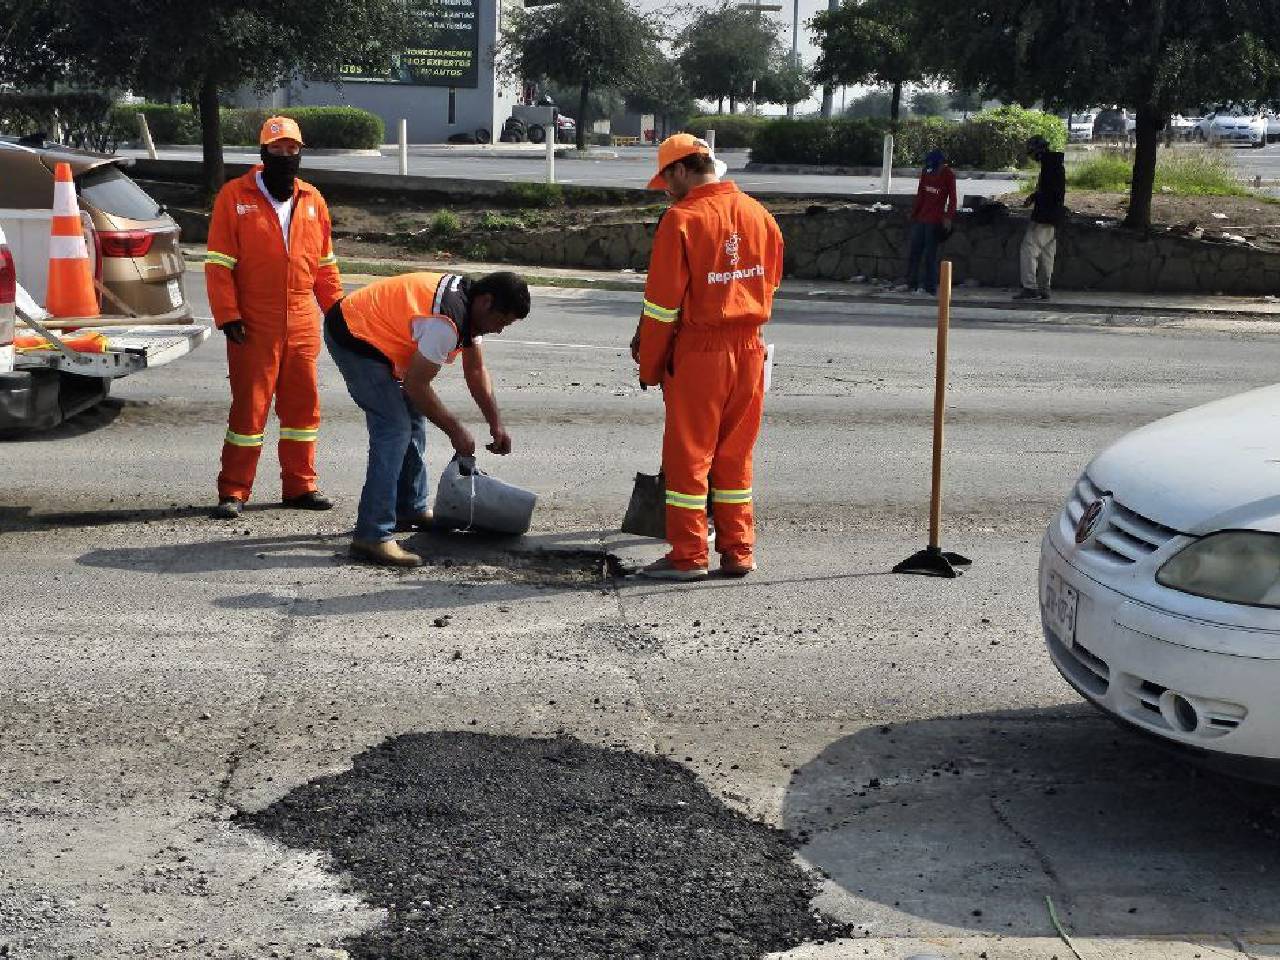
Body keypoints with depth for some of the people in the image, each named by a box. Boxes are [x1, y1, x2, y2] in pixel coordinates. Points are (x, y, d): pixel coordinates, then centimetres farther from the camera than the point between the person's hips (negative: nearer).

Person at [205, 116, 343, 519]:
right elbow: (219, 263, -5)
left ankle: (300, 486, 20)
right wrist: (228, 315, -12)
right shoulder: (235, 196, -2)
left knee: (303, 406, 9)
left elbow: (325, 263, 16)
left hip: (302, 326, 4)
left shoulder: (312, 201, 11)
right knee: (249, 407, -1)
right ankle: (233, 492, 8)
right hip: (254, 327, -4)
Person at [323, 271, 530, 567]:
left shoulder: (468, 305, 3)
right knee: (394, 428, -18)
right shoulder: (445, 321, -29)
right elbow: (416, 385, -23)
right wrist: (455, 431, -13)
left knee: (412, 419, 16)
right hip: (352, 337, -11)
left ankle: (411, 509, 29)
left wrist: (496, 425, 8)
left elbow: (476, 371, 12)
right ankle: (371, 537, -21)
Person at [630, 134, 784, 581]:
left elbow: (663, 303, -11)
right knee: (735, 454, 13)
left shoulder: (683, 218, -12)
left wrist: (649, 366, -2)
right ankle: (738, 551, 17)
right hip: (749, 347, 6)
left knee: (687, 453, 4)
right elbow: (769, 285, 12)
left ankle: (688, 556, 8)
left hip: (698, 352, -6)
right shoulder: (760, 215, 6)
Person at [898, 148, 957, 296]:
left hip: (935, 221, -7)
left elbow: (952, 199, -9)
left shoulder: (948, 176, -8)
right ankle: (911, 283, 20)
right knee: (914, 251, 10)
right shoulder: (926, 173, 9)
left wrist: (948, 217, -19)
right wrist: (914, 213, 18)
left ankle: (930, 287, 3)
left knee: (930, 255, -4)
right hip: (921, 218, 7)